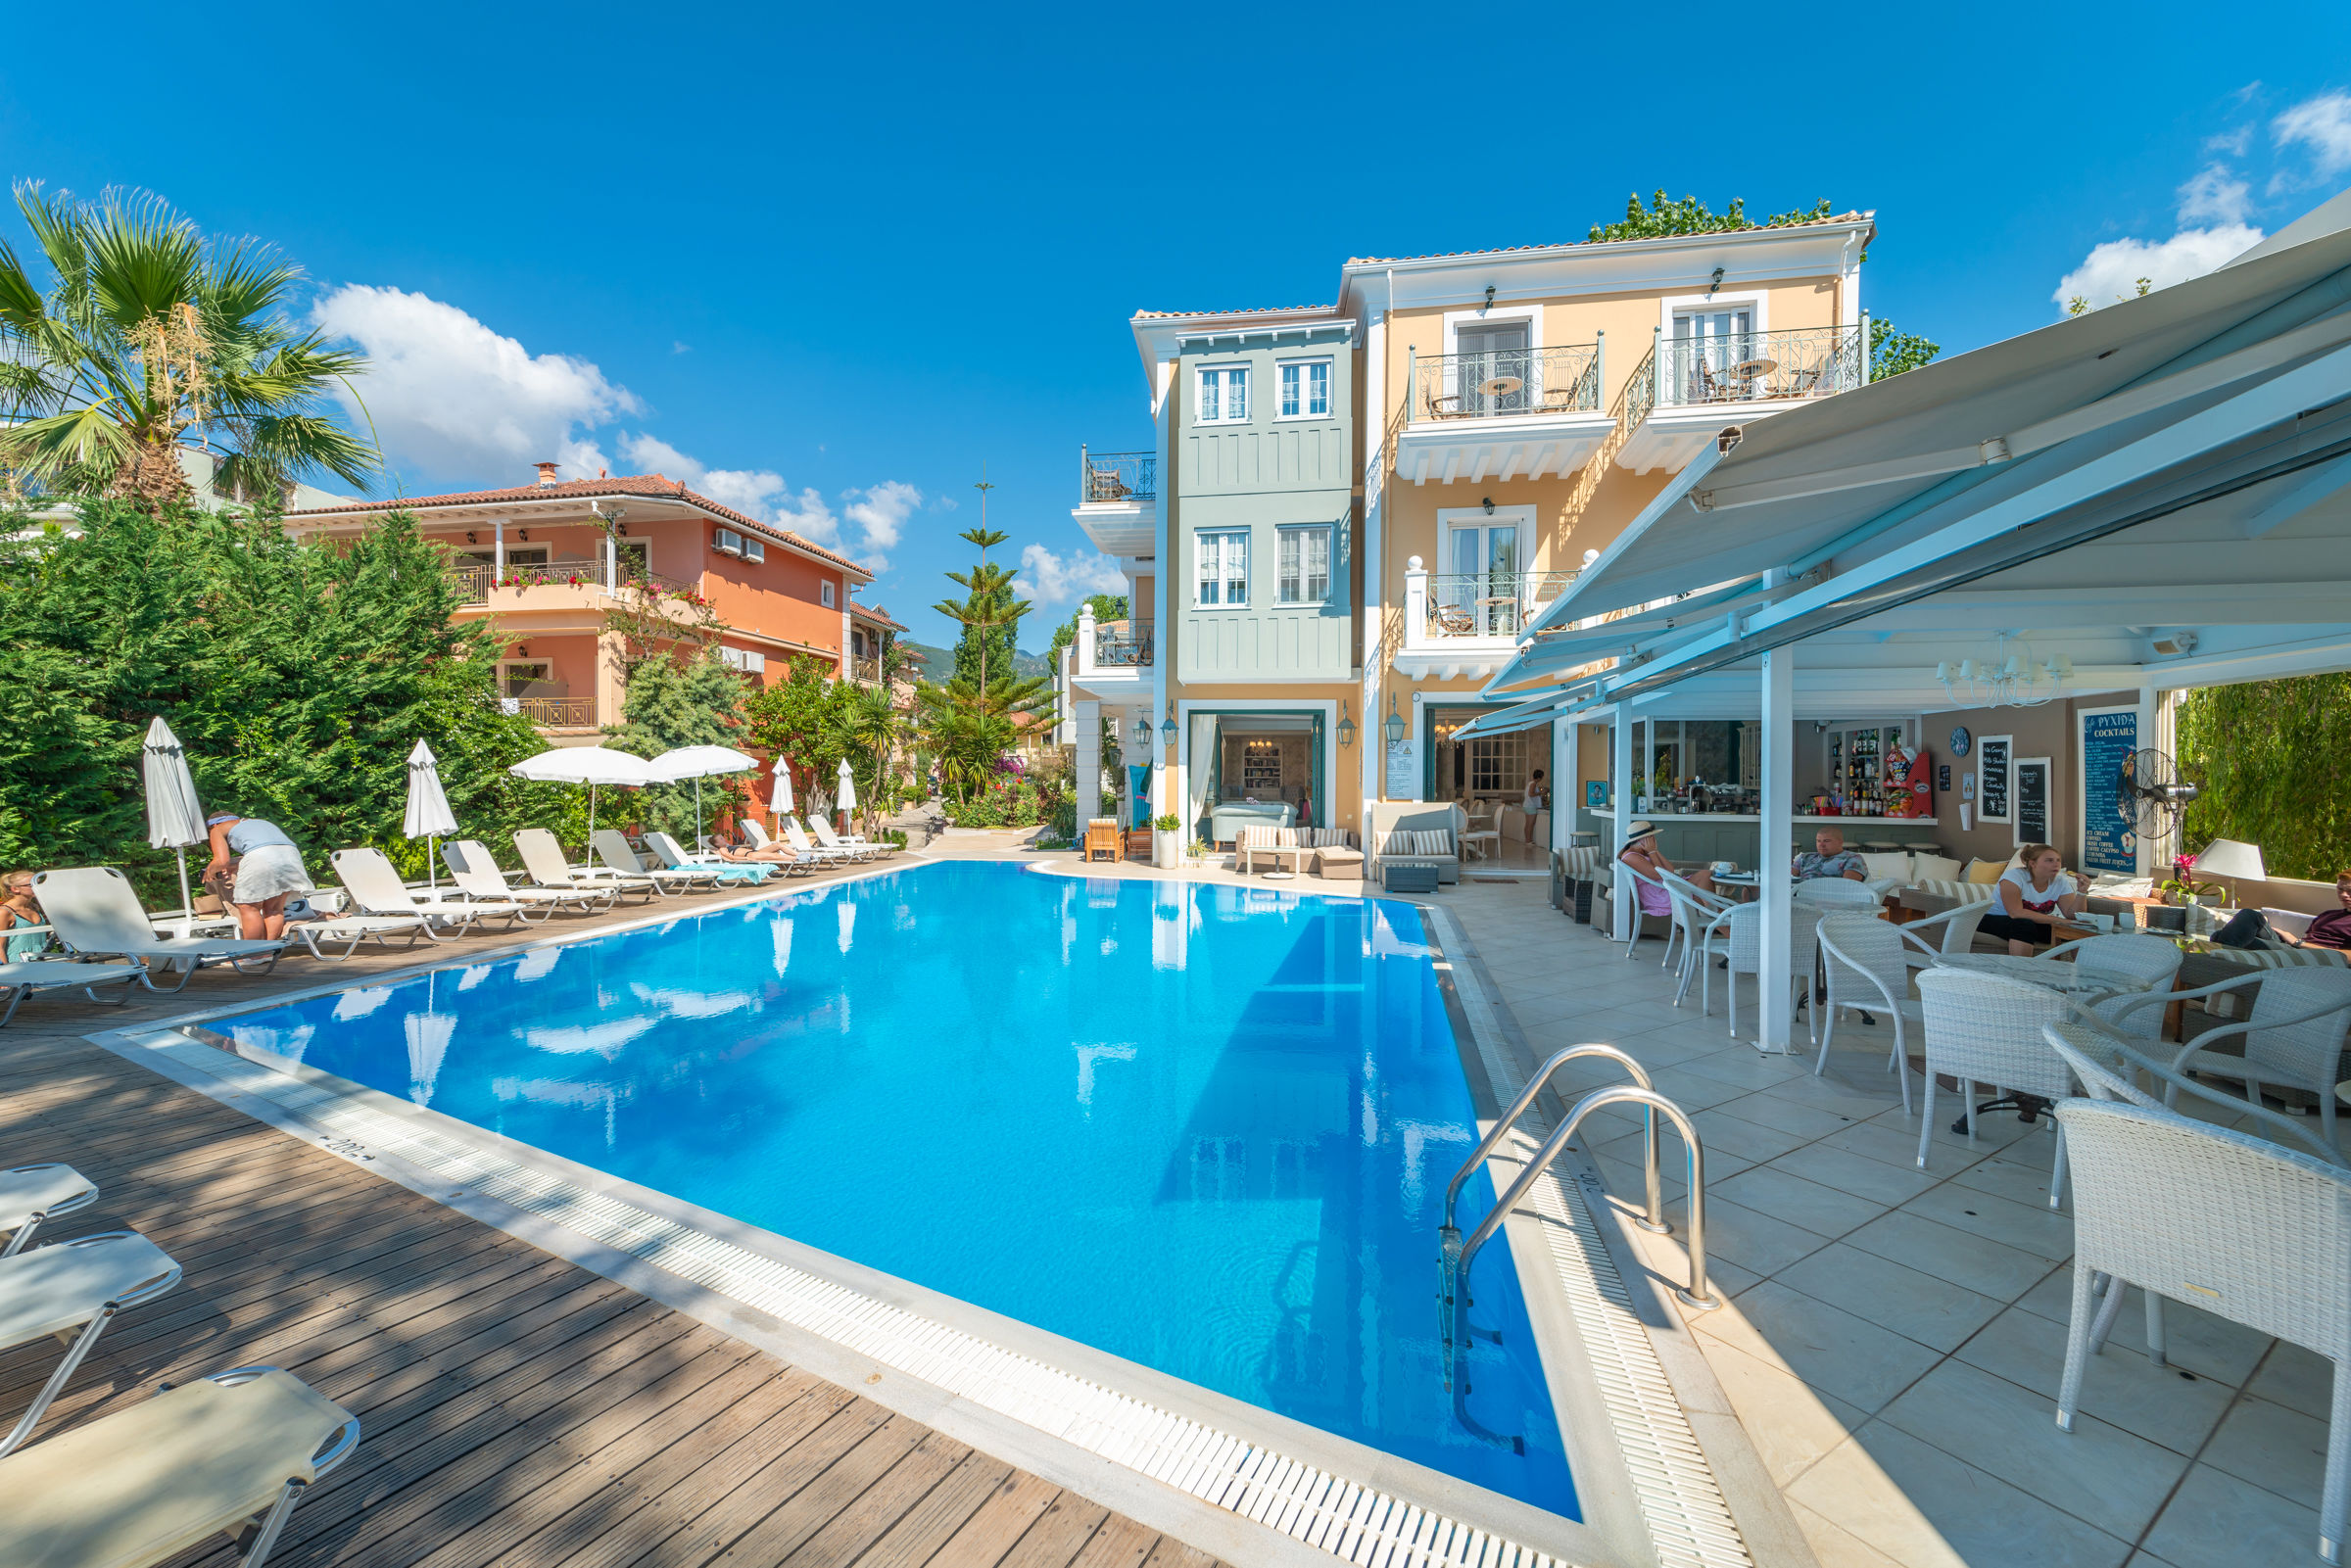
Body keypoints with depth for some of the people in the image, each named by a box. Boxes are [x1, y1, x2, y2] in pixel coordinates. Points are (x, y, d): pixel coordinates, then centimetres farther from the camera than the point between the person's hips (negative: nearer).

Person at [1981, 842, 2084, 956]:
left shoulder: (2061, 882, 1)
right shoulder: (2014, 875, -18)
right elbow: (2015, 913, -27)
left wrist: (2081, 892, -19)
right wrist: (2056, 920, -28)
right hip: (1994, 920, -6)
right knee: (2024, 925, -34)